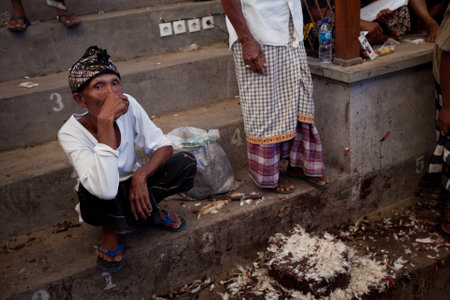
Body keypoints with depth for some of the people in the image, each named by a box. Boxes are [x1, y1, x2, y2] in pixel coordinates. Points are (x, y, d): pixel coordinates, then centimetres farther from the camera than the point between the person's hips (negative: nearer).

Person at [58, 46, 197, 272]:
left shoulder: (128, 105, -19)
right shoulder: (71, 133, -29)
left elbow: (163, 146, -10)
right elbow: (105, 189, -44)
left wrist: (140, 176, -29)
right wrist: (105, 121, -45)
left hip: (132, 186, 4)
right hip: (102, 203, -3)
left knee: (186, 163, -19)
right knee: (100, 193, -39)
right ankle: (110, 230, -4)